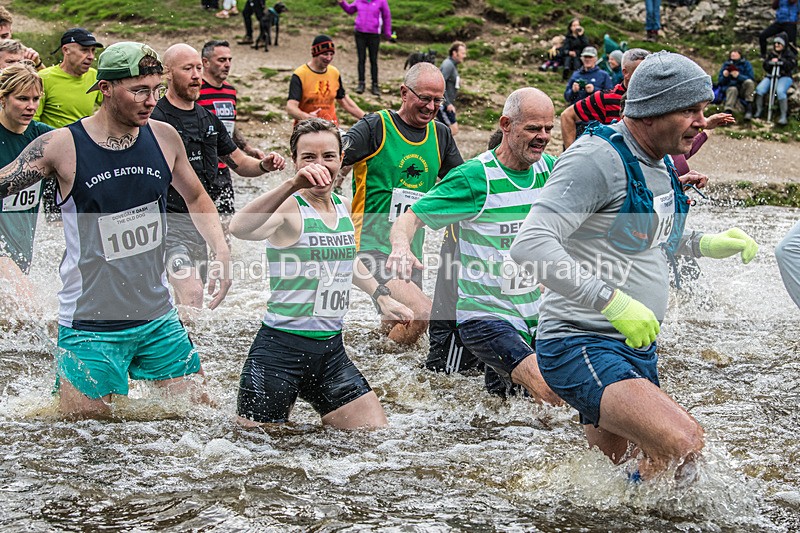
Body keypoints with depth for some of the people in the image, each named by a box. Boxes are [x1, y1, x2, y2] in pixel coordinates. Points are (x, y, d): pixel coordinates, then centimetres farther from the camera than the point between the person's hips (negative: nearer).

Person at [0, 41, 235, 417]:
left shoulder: (164, 138, 1)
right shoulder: (61, 147, -12)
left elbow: (196, 198, 18)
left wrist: (222, 253, 4)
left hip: (158, 316, 5)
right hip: (91, 325, -4)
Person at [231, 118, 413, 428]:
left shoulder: (343, 208, 8)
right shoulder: (289, 208, -15)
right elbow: (240, 229, -39)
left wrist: (380, 297, 29)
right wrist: (292, 185, -47)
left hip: (332, 349, 7)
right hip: (281, 347, -6)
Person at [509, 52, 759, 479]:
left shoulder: (660, 164, 12)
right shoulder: (597, 159, -17)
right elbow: (530, 245, -28)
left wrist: (705, 245, 13)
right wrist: (613, 301, -32)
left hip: (638, 348, 10)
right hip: (580, 347, -10)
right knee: (683, 444, -27)